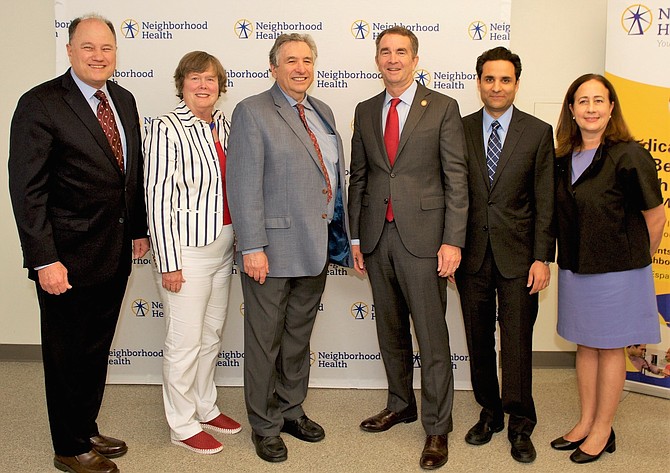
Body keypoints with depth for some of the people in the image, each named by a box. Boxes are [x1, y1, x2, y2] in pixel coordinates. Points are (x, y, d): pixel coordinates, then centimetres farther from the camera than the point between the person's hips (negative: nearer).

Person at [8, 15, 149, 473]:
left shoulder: (123, 100, 8)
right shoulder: (40, 104, -14)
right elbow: (27, 190, -16)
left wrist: (139, 228, 13)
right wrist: (44, 261, -19)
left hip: (115, 255, 7)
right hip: (69, 258, -7)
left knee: (97, 350, 20)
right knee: (68, 356, 9)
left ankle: (87, 430, 38)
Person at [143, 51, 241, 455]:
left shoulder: (224, 126, 7)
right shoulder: (166, 129, -12)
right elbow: (157, 199, -14)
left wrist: (240, 242, 13)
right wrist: (168, 262, -16)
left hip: (224, 247, 7)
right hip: (187, 250, -7)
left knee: (212, 334, 18)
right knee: (185, 340, 4)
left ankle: (206, 407, 36)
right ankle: (183, 426, 21)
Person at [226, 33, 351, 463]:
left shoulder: (323, 112, 13)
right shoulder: (253, 112, -8)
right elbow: (244, 185, -15)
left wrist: (343, 236, 14)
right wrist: (252, 247, -20)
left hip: (316, 249, 7)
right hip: (273, 249, -7)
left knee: (299, 336, 19)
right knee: (266, 340, 6)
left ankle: (292, 410, 35)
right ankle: (265, 426, 22)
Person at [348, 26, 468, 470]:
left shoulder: (443, 108, -2)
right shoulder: (365, 111, 12)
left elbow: (456, 179, -6)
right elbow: (358, 178, 12)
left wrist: (452, 241, -12)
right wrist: (355, 237, 9)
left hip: (422, 234, -4)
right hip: (377, 235, 5)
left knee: (432, 334, 0)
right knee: (390, 329, 16)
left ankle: (437, 427, 14)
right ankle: (401, 403, 35)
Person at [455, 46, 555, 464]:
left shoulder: (538, 132, 1)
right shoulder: (460, 130, 5)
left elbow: (546, 201, -2)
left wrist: (542, 257, -7)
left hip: (516, 254, -2)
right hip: (472, 253, 2)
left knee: (517, 340, 2)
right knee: (479, 340, 11)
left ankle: (520, 425, 17)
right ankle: (489, 412, 28)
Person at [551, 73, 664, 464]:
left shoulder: (629, 155, -14)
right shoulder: (564, 160, 4)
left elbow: (656, 217, -6)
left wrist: (635, 259, 5)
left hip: (617, 270, -6)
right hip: (575, 269, 6)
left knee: (610, 348, 7)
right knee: (586, 345, 16)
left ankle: (603, 431, 22)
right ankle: (585, 423, 30)